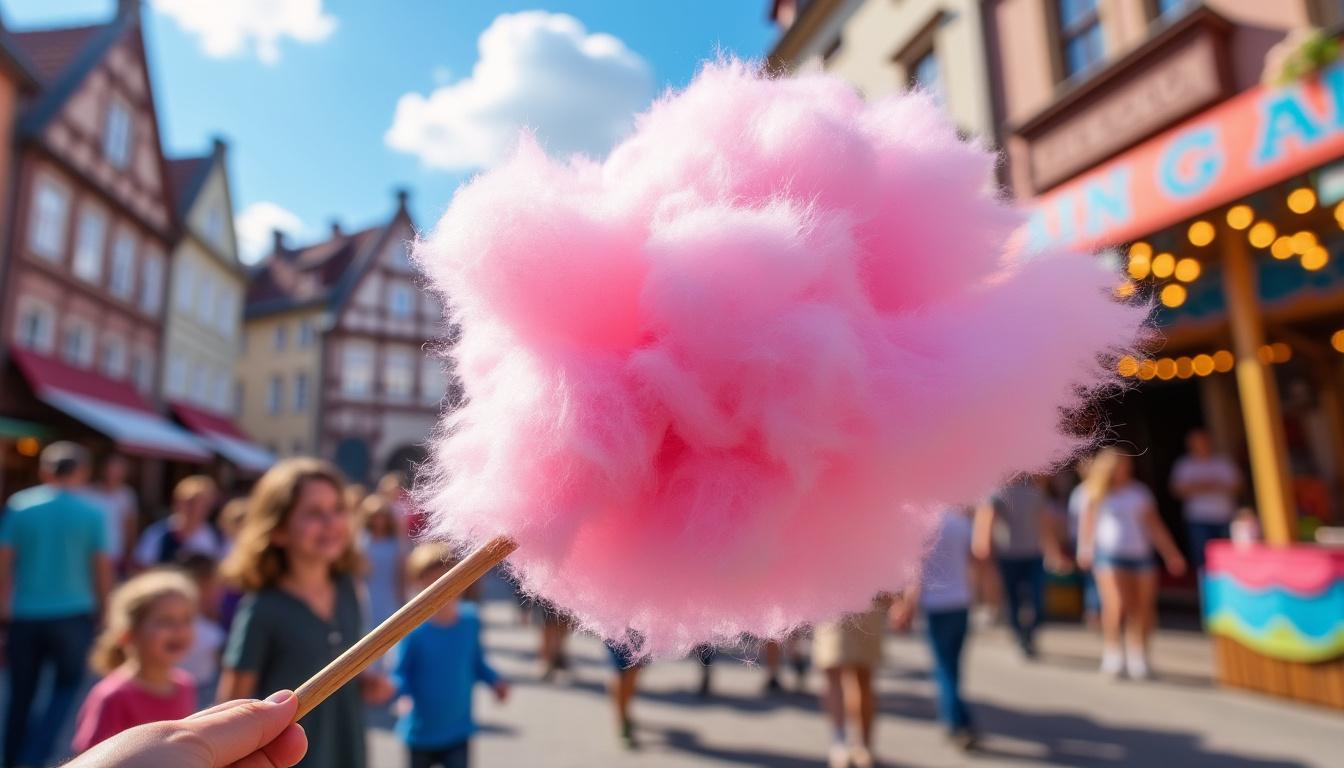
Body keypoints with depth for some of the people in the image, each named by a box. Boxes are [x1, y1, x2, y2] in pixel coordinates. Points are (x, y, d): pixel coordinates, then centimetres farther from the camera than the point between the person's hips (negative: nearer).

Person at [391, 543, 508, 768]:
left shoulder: (470, 619, -9)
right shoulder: (413, 628, -21)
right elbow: (399, 673, -14)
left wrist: (494, 680, -10)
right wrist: (403, 695, -33)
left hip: (458, 730, 2)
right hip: (421, 732, -1)